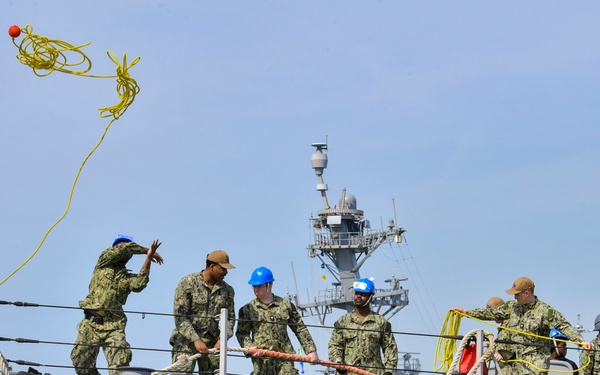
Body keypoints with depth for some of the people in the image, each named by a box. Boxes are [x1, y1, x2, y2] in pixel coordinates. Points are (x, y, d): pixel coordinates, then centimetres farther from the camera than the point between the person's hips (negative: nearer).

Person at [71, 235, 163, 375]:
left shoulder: (129, 278, 17)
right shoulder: (104, 262, 14)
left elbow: (138, 285, -7)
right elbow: (123, 248, -1)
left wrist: (148, 259, -9)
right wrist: (147, 251, 7)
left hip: (113, 326, 1)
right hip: (91, 323, -1)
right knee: (80, 361, 0)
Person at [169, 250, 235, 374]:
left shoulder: (227, 290, 9)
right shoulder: (187, 283, -5)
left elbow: (230, 318, 12)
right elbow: (179, 316, -10)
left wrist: (222, 339, -7)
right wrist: (196, 339, -17)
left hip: (212, 344, 4)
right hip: (186, 341, -4)